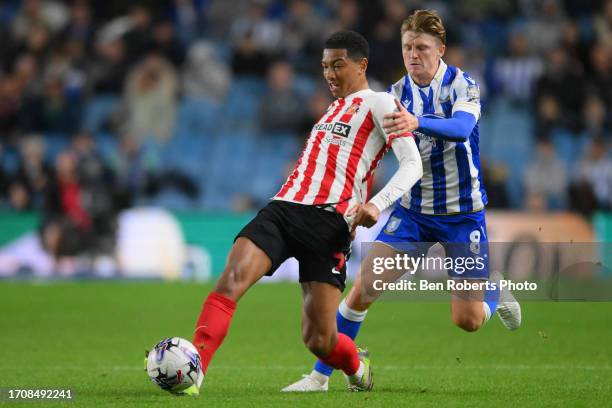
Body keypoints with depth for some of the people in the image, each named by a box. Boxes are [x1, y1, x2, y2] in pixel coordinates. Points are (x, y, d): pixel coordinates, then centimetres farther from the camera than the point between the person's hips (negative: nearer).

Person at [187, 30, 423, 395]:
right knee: (231, 279, -23)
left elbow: (412, 164, -4)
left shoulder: (378, 103, 7)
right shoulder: (334, 109, 30)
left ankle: (357, 367, 30)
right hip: (283, 209, 6)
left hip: (329, 221, -6)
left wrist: (376, 204, -18)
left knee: (319, 340, -6)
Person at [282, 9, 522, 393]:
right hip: (413, 210, 3)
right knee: (363, 290, -12)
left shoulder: (462, 85, -14)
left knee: (468, 319, -2)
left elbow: (461, 128, -35)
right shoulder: (396, 94, -2)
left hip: (462, 213, -3)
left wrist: (417, 122, -54)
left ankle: (495, 292, 33)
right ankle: (321, 375, -2)